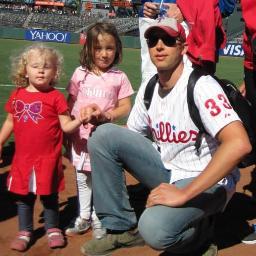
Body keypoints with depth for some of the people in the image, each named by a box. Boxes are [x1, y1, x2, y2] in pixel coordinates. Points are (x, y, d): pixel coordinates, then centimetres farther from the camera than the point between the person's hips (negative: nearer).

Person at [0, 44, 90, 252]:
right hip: (23, 158, 3)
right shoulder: (17, 95, 3)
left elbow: (66, 126, -7)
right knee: (23, 196, 13)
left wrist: (80, 119, -24)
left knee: (49, 195, 10)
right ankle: (25, 232, 28)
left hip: (48, 158, -3)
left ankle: (52, 229, 28)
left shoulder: (55, 97, -7)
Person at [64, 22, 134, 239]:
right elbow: (70, 104, 6)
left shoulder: (119, 77, -4)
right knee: (82, 179, 15)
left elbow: (126, 107, -3)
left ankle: (98, 219, 24)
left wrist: (106, 115, -20)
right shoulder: (81, 74, 1)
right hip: (80, 135, 2)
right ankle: (83, 217, 32)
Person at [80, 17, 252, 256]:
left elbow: (239, 144, -34)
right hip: (166, 170, 7)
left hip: (206, 182, -7)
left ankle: (200, 233, 2)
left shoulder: (200, 85, -21)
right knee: (104, 134, -9)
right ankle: (121, 227, 2)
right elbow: (128, 138, 14)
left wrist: (184, 194, -32)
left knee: (154, 229, -35)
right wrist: (99, 121, -7)